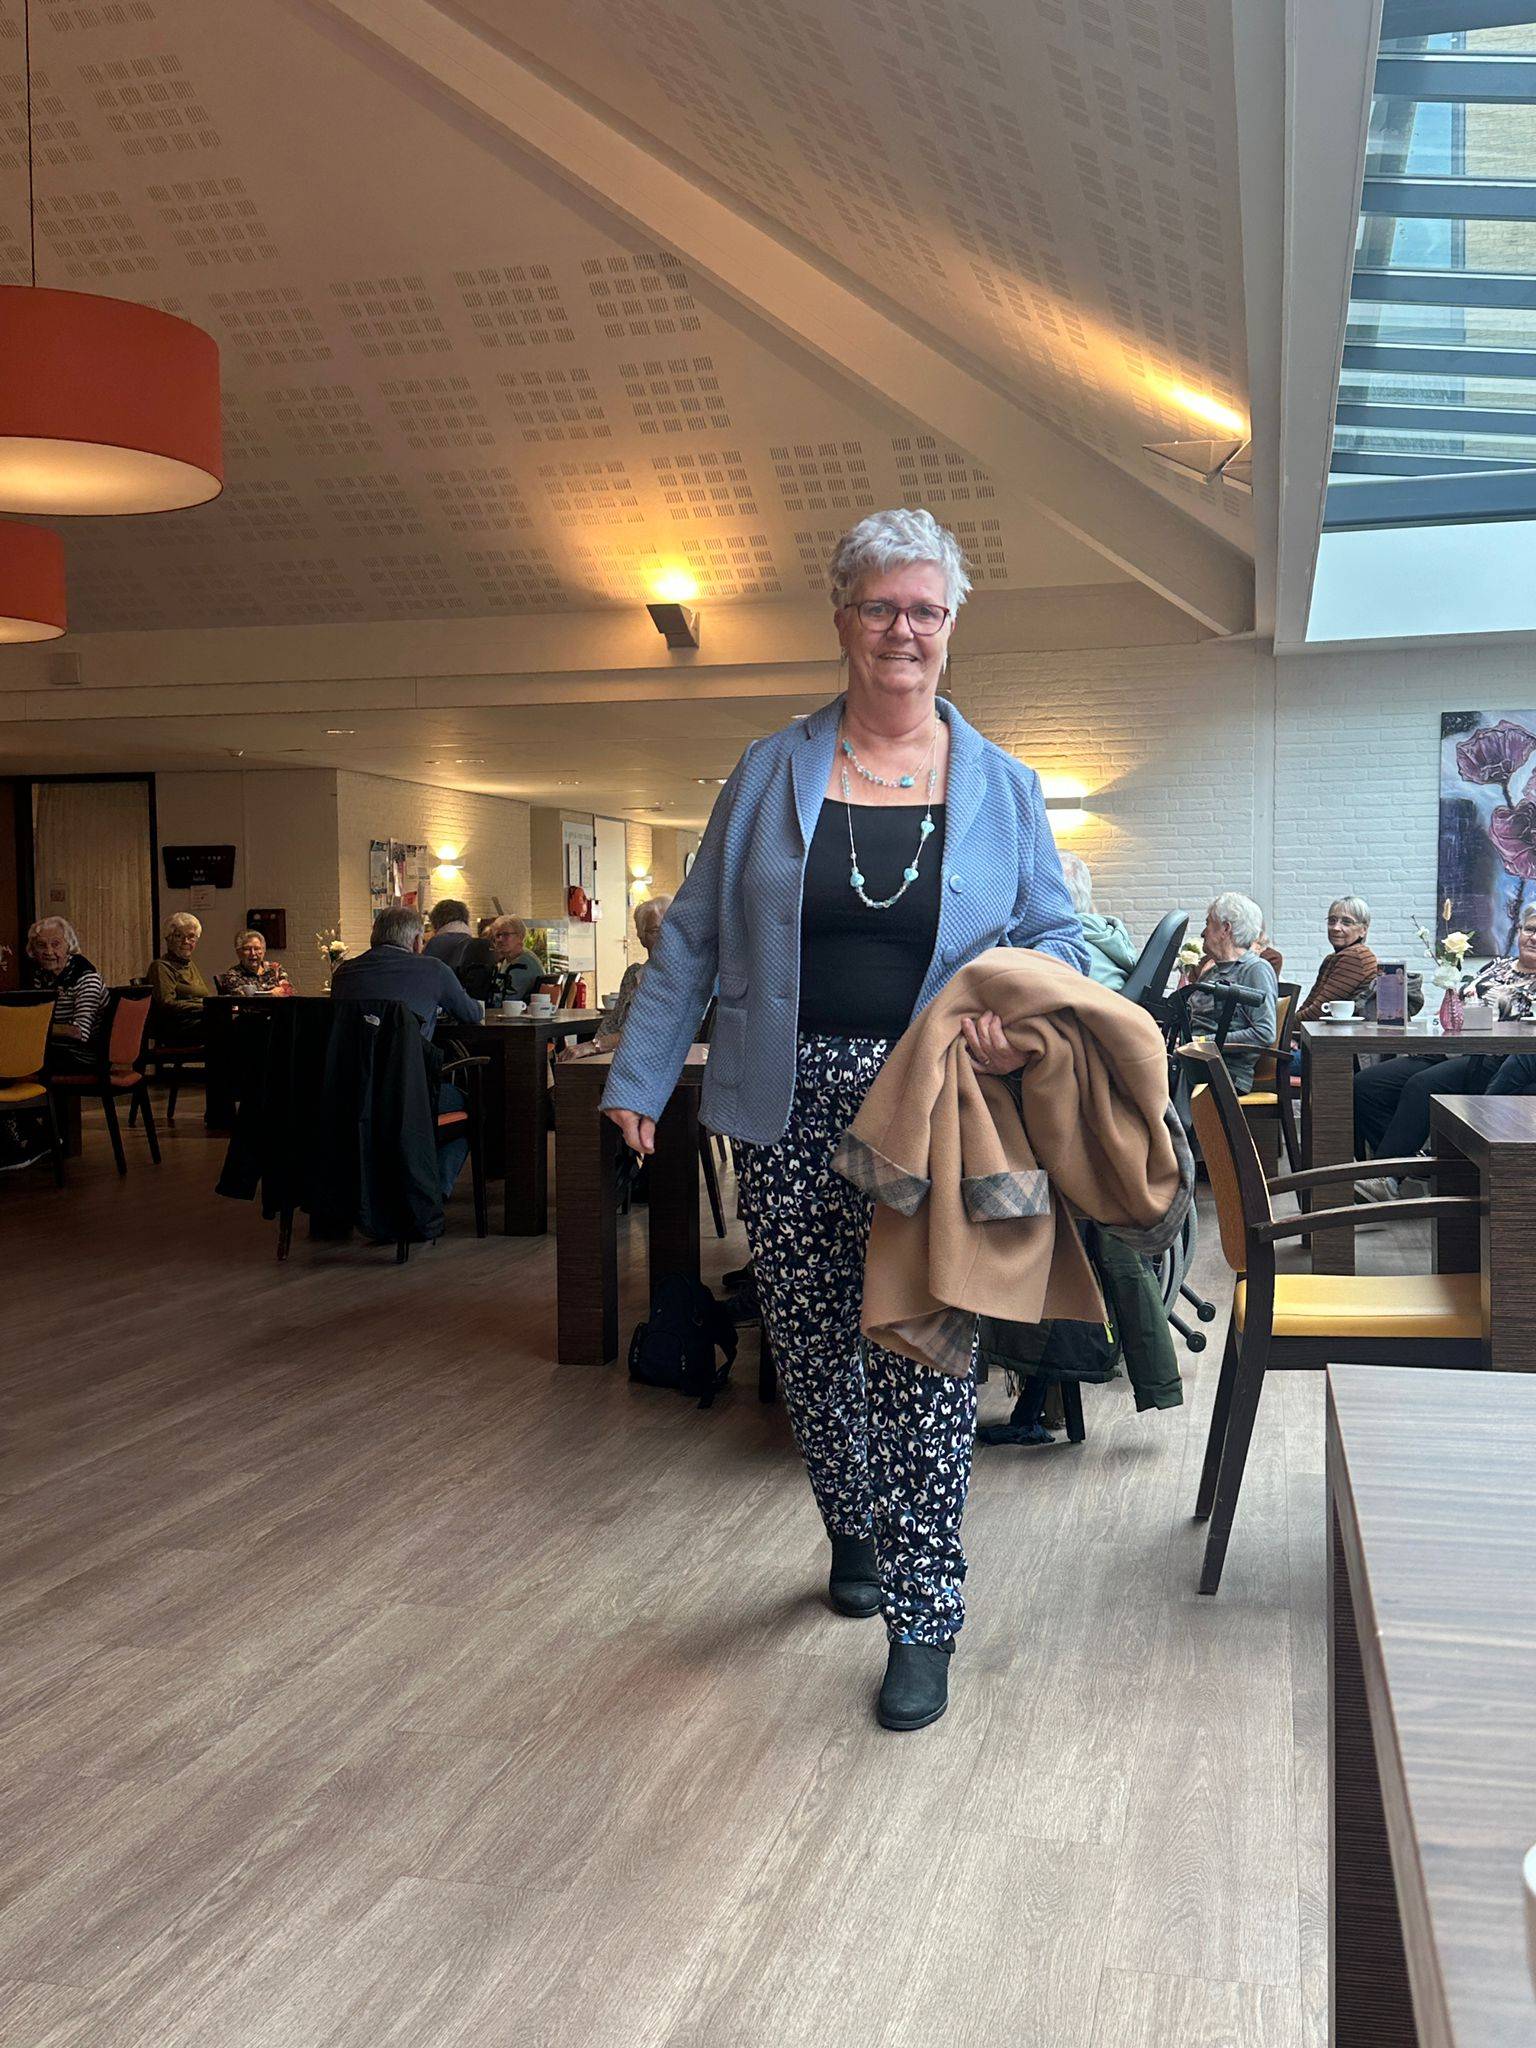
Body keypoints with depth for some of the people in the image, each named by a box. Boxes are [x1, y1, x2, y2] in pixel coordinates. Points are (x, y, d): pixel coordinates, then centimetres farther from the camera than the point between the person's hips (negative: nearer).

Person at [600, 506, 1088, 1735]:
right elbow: (693, 940, 7)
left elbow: (1058, 938, 8)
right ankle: (854, 1535, 36)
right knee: (812, 1344, 10)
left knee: (924, 1354, -3)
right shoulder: (770, 774, 7)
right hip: (794, 1106, 2)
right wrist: (641, 1077, 1)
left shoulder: (1002, 788, 7)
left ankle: (924, 1620, 9)